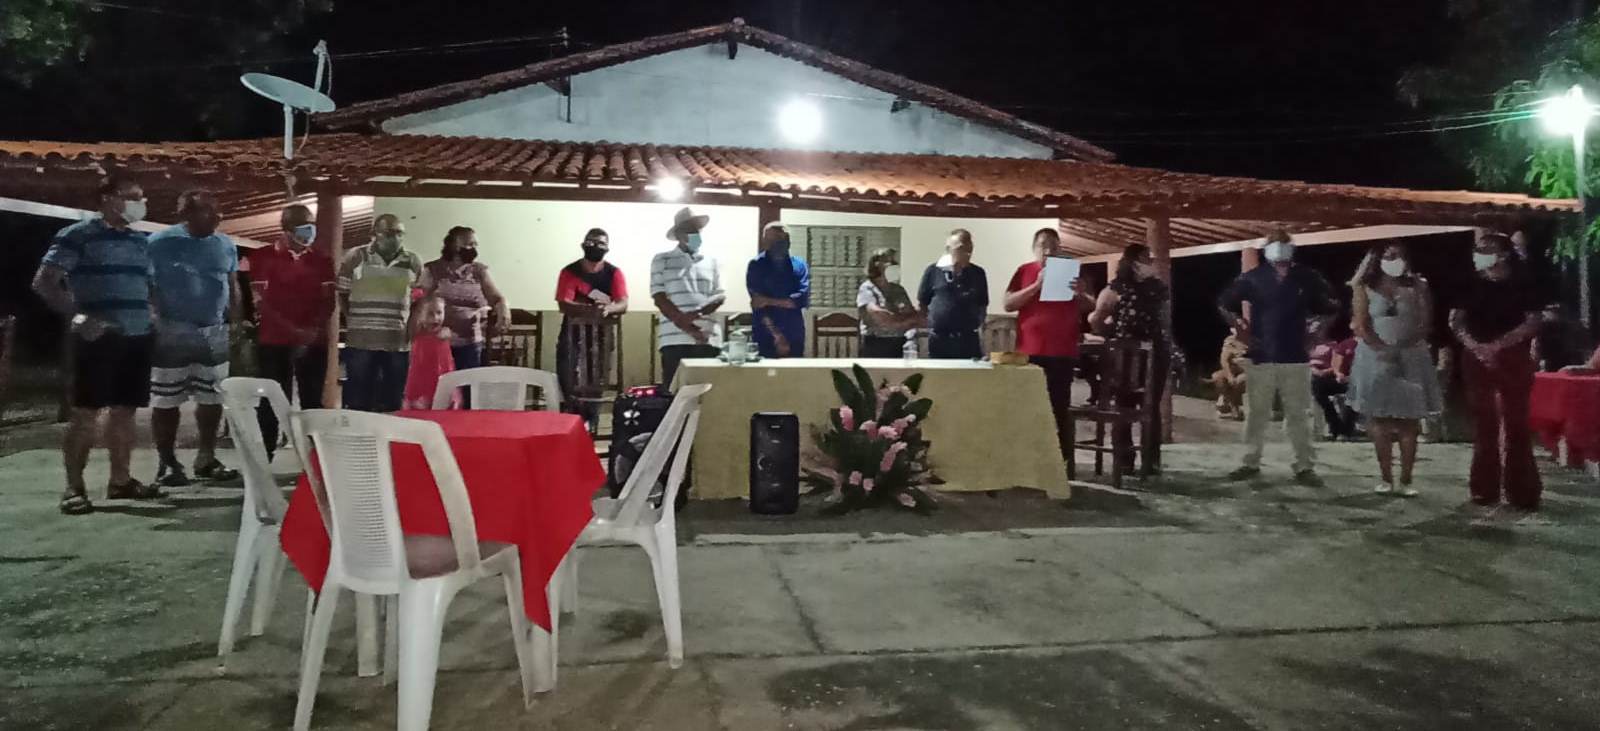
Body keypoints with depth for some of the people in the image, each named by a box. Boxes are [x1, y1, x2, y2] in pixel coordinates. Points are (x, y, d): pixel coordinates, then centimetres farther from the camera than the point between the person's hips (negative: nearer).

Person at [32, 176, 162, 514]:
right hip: (98, 337, -6)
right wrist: (77, 314, -16)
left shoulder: (141, 241, 17)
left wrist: (157, 316, 10)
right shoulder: (78, 235, -2)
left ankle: (120, 479, 18)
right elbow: (44, 282, -6)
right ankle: (74, 487, 3)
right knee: (85, 412, -3)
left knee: (125, 410, 10)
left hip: (137, 337, 6)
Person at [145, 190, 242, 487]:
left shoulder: (226, 246, 9)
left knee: (212, 400, 9)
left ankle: (207, 459, 20)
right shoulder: (161, 243, -5)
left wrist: (236, 323, 11)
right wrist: (153, 325, -9)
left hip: (215, 334, 5)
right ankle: (167, 463, 10)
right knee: (166, 402, 0)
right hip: (172, 333, -5)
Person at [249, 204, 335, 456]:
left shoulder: (322, 259, 9)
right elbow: (261, 301, -5)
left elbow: (328, 300, 8)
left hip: (314, 343, 2)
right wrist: (292, 330, -15)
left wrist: (315, 329, -9)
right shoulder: (264, 257, 1)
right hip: (274, 341, -2)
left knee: (313, 401, 5)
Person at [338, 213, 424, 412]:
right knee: (358, 403, 4)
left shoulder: (413, 262, 7)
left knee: (393, 404, 7)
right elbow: (341, 294, 6)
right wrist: (354, 322, 1)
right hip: (361, 341, -2)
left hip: (399, 343, 2)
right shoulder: (356, 257, 1)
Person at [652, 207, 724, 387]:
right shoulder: (662, 260, 7)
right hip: (675, 337, -3)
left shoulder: (711, 262, 17)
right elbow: (659, 298, -1)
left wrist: (699, 313, -8)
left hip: (708, 337, 3)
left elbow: (720, 295, 12)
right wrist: (683, 322, -13)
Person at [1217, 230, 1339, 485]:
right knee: (1257, 413, 6)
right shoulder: (1253, 278, 4)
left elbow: (1332, 307, 13)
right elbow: (1225, 304, 12)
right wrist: (1241, 329, 2)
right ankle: (1251, 462, 15)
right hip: (1261, 358, 0)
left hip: (1296, 358, 0)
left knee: (1299, 415, 3)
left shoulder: (1307, 278, 4)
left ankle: (1305, 467, 9)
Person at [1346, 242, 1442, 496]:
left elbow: (1425, 323, 1)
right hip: (1376, 358, -1)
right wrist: (1377, 345, -18)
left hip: (1410, 357, 1)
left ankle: (1405, 480, 3)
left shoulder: (1416, 287, 6)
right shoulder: (1367, 288, 3)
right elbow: (1359, 324, -4)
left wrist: (1407, 342, -15)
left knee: (1409, 420, -1)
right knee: (1380, 419, 0)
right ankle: (1386, 477, 7)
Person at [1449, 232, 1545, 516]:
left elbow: (1533, 322, -8)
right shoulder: (1472, 286, 8)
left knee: (1516, 424, -4)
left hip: (1514, 360, -3)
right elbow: (1456, 321, 4)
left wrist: (1499, 345, -18)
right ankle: (1486, 491, 14)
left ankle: (1522, 493, 1)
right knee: (1483, 424, 7)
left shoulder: (1522, 284, -1)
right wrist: (1474, 346, -12)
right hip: (1477, 360, 3)